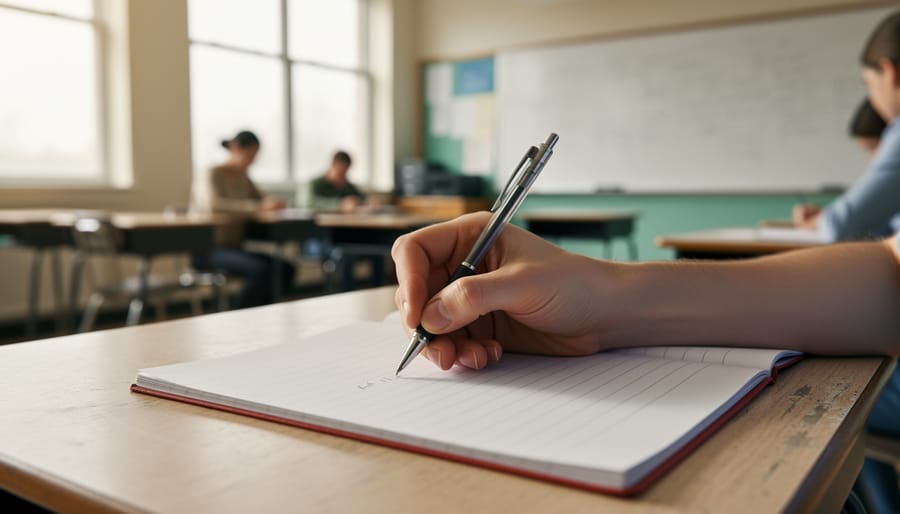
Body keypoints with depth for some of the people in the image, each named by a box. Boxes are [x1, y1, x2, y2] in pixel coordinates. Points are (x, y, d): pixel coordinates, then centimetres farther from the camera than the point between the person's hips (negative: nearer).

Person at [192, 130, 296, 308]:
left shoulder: (243, 176, 13)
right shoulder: (216, 174, -10)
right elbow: (215, 204, -31)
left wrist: (273, 203, -8)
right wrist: (257, 206, -43)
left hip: (234, 246, 7)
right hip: (210, 249, -7)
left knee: (285, 268, -12)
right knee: (261, 270, -30)